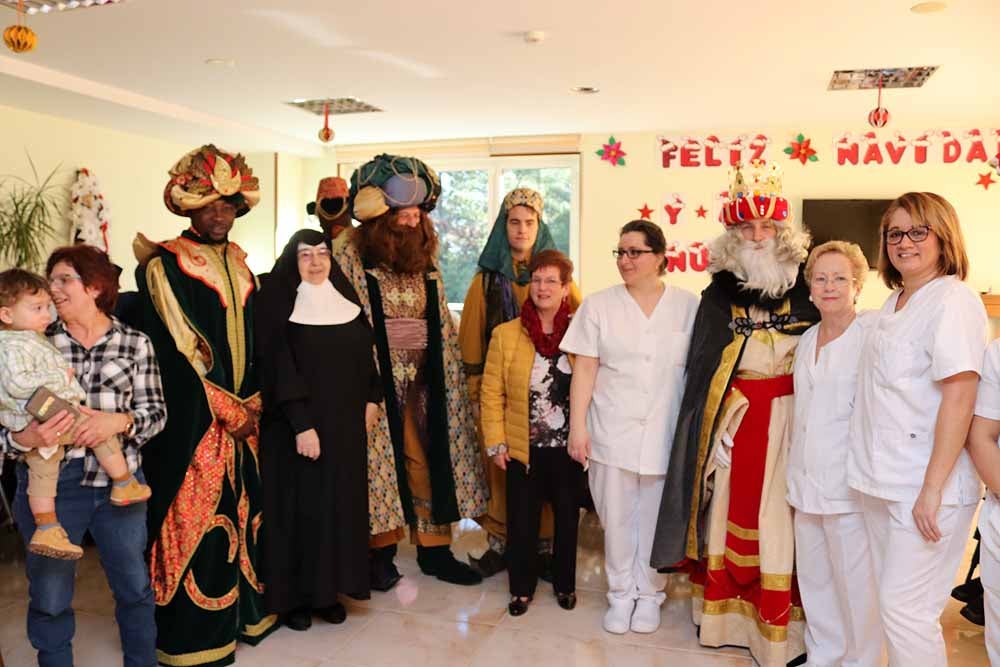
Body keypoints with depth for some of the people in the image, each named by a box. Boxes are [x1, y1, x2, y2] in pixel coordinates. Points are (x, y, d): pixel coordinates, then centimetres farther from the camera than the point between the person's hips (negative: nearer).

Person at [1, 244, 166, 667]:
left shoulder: (135, 343, 1)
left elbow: (156, 411, -1)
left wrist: (120, 421, -20)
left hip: (118, 481, 1)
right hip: (50, 484, 0)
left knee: (135, 585, 15)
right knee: (50, 595, 13)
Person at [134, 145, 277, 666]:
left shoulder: (239, 263, 12)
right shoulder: (164, 267, -8)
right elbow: (176, 354, -14)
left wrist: (252, 404, 5)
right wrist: (228, 411, -12)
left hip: (243, 414, 6)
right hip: (193, 422, -6)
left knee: (241, 509, 13)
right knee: (197, 517, 1)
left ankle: (243, 609, 29)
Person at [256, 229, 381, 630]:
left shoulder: (344, 300, 9)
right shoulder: (278, 305, -8)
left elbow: (364, 353, 15)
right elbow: (280, 369, -14)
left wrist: (372, 397, 4)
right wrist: (301, 424, -20)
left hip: (345, 424, 5)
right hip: (299, 424, -5)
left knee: (340, 504, 9)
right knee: (299, 506, 1)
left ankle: (328, 589, 22)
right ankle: (292, 596, 16)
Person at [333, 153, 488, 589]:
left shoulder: (425, 259, 11)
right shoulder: (350, 252, -7)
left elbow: (442, 327, 14)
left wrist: (448, 380, 12)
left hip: (422, 381, 5)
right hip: (377, 382, -5)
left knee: (430, 462, 9)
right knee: (381, 462, 4)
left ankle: (434, 549, 23)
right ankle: (381, 551, 22)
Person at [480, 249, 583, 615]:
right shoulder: (505, 334, -4)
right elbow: (491, 392, -2)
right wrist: (495, 443, -5)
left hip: (569, 448, 1)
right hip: (523, 448, 0)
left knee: (567, 519, 15)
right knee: (522, 522, 10)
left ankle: (564, 583, 36)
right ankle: (522, 587, 30)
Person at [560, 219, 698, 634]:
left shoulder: (689, 306, 1)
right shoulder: (598, 305, 2)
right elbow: (585, 370, -1)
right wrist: (577, 427, -6)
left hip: (666, 433, 0)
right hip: (612, 430, 1)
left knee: (655, 518, 10)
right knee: (616, 516, 9)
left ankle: (649, 593, 30)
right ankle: (621, 593, 27)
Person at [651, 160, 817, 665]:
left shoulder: (805, 288, 1)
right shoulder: (718, 292, 3)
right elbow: (700, 366, 2)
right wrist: (712, 424, -3)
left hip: (788, 414, -1)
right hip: (731, 414, 1)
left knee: (778, 512, 0)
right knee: (731, 508, 8)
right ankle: (726, 610, 24)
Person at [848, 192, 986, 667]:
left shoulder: (952, 299, -12)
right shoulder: (893, 303, 13)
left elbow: (959, 396, -19)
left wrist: (933, 489, -22)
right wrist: (876, 471, 15)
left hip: (924, 486, -8)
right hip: (881, 481, 8)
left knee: (905, 609, -1)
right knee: (889, 602, 16)